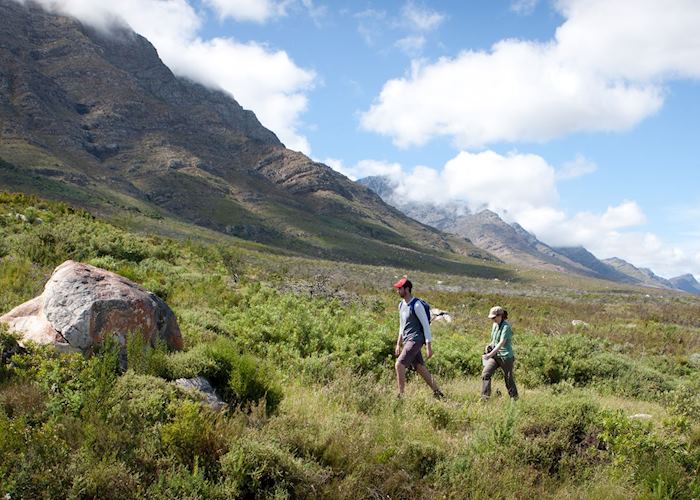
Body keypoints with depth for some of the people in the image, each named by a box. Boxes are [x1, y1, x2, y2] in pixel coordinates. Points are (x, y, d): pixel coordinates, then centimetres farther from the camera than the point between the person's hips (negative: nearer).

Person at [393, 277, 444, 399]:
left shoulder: (416, 305, -13)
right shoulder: (401, 305, 13)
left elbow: (426, 325, -14)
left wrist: (429, 346, -16)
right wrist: (398, 344, 22)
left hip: (415, 340, -9)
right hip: (407, 341, 9)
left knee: (399, 365, -17)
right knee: (420, 368, 10)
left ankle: (401, 395, -12)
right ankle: (437, 392, 20)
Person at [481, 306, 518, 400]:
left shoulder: (506, 327, -17)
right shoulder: (495, 325, 8)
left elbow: (501, 343, -26)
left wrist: (490, 354, -33)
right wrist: (490, 346, 2)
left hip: (506, 356, -7)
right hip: (495, 355, 7)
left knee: (508, 379, 5)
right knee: (485, 374, -9)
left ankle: (514, 398, 24)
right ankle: (485, 397, -8)